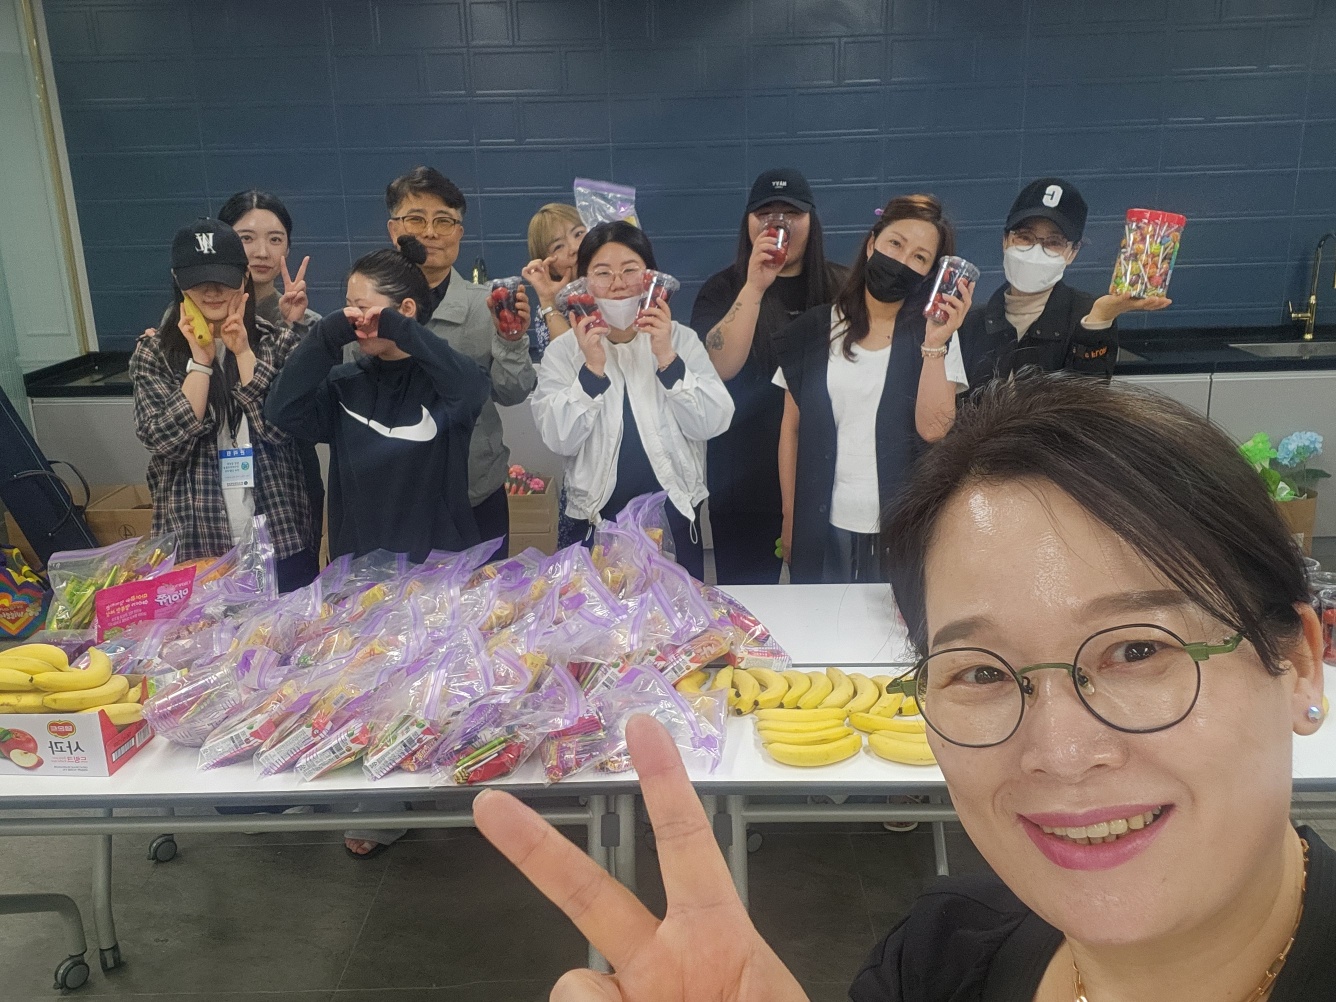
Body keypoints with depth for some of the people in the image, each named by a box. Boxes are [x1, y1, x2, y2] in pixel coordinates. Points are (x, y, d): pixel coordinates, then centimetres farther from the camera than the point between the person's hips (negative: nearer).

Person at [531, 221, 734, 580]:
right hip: (596, 524, 0)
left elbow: (711, 424, -8)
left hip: (673, 523, 1)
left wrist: (667, 359, -19)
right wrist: (592, 369, -20)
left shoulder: (681, 339, 1)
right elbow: (559, 440, -10)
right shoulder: (563, 352, 1)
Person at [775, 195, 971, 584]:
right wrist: (790, 520, 3)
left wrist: (935, 344, -20)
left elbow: (933, 429, -12)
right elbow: (792, 429, 5)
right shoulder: (812, 330, 3)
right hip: (824, 527, 1)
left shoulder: (933, 334, 1)